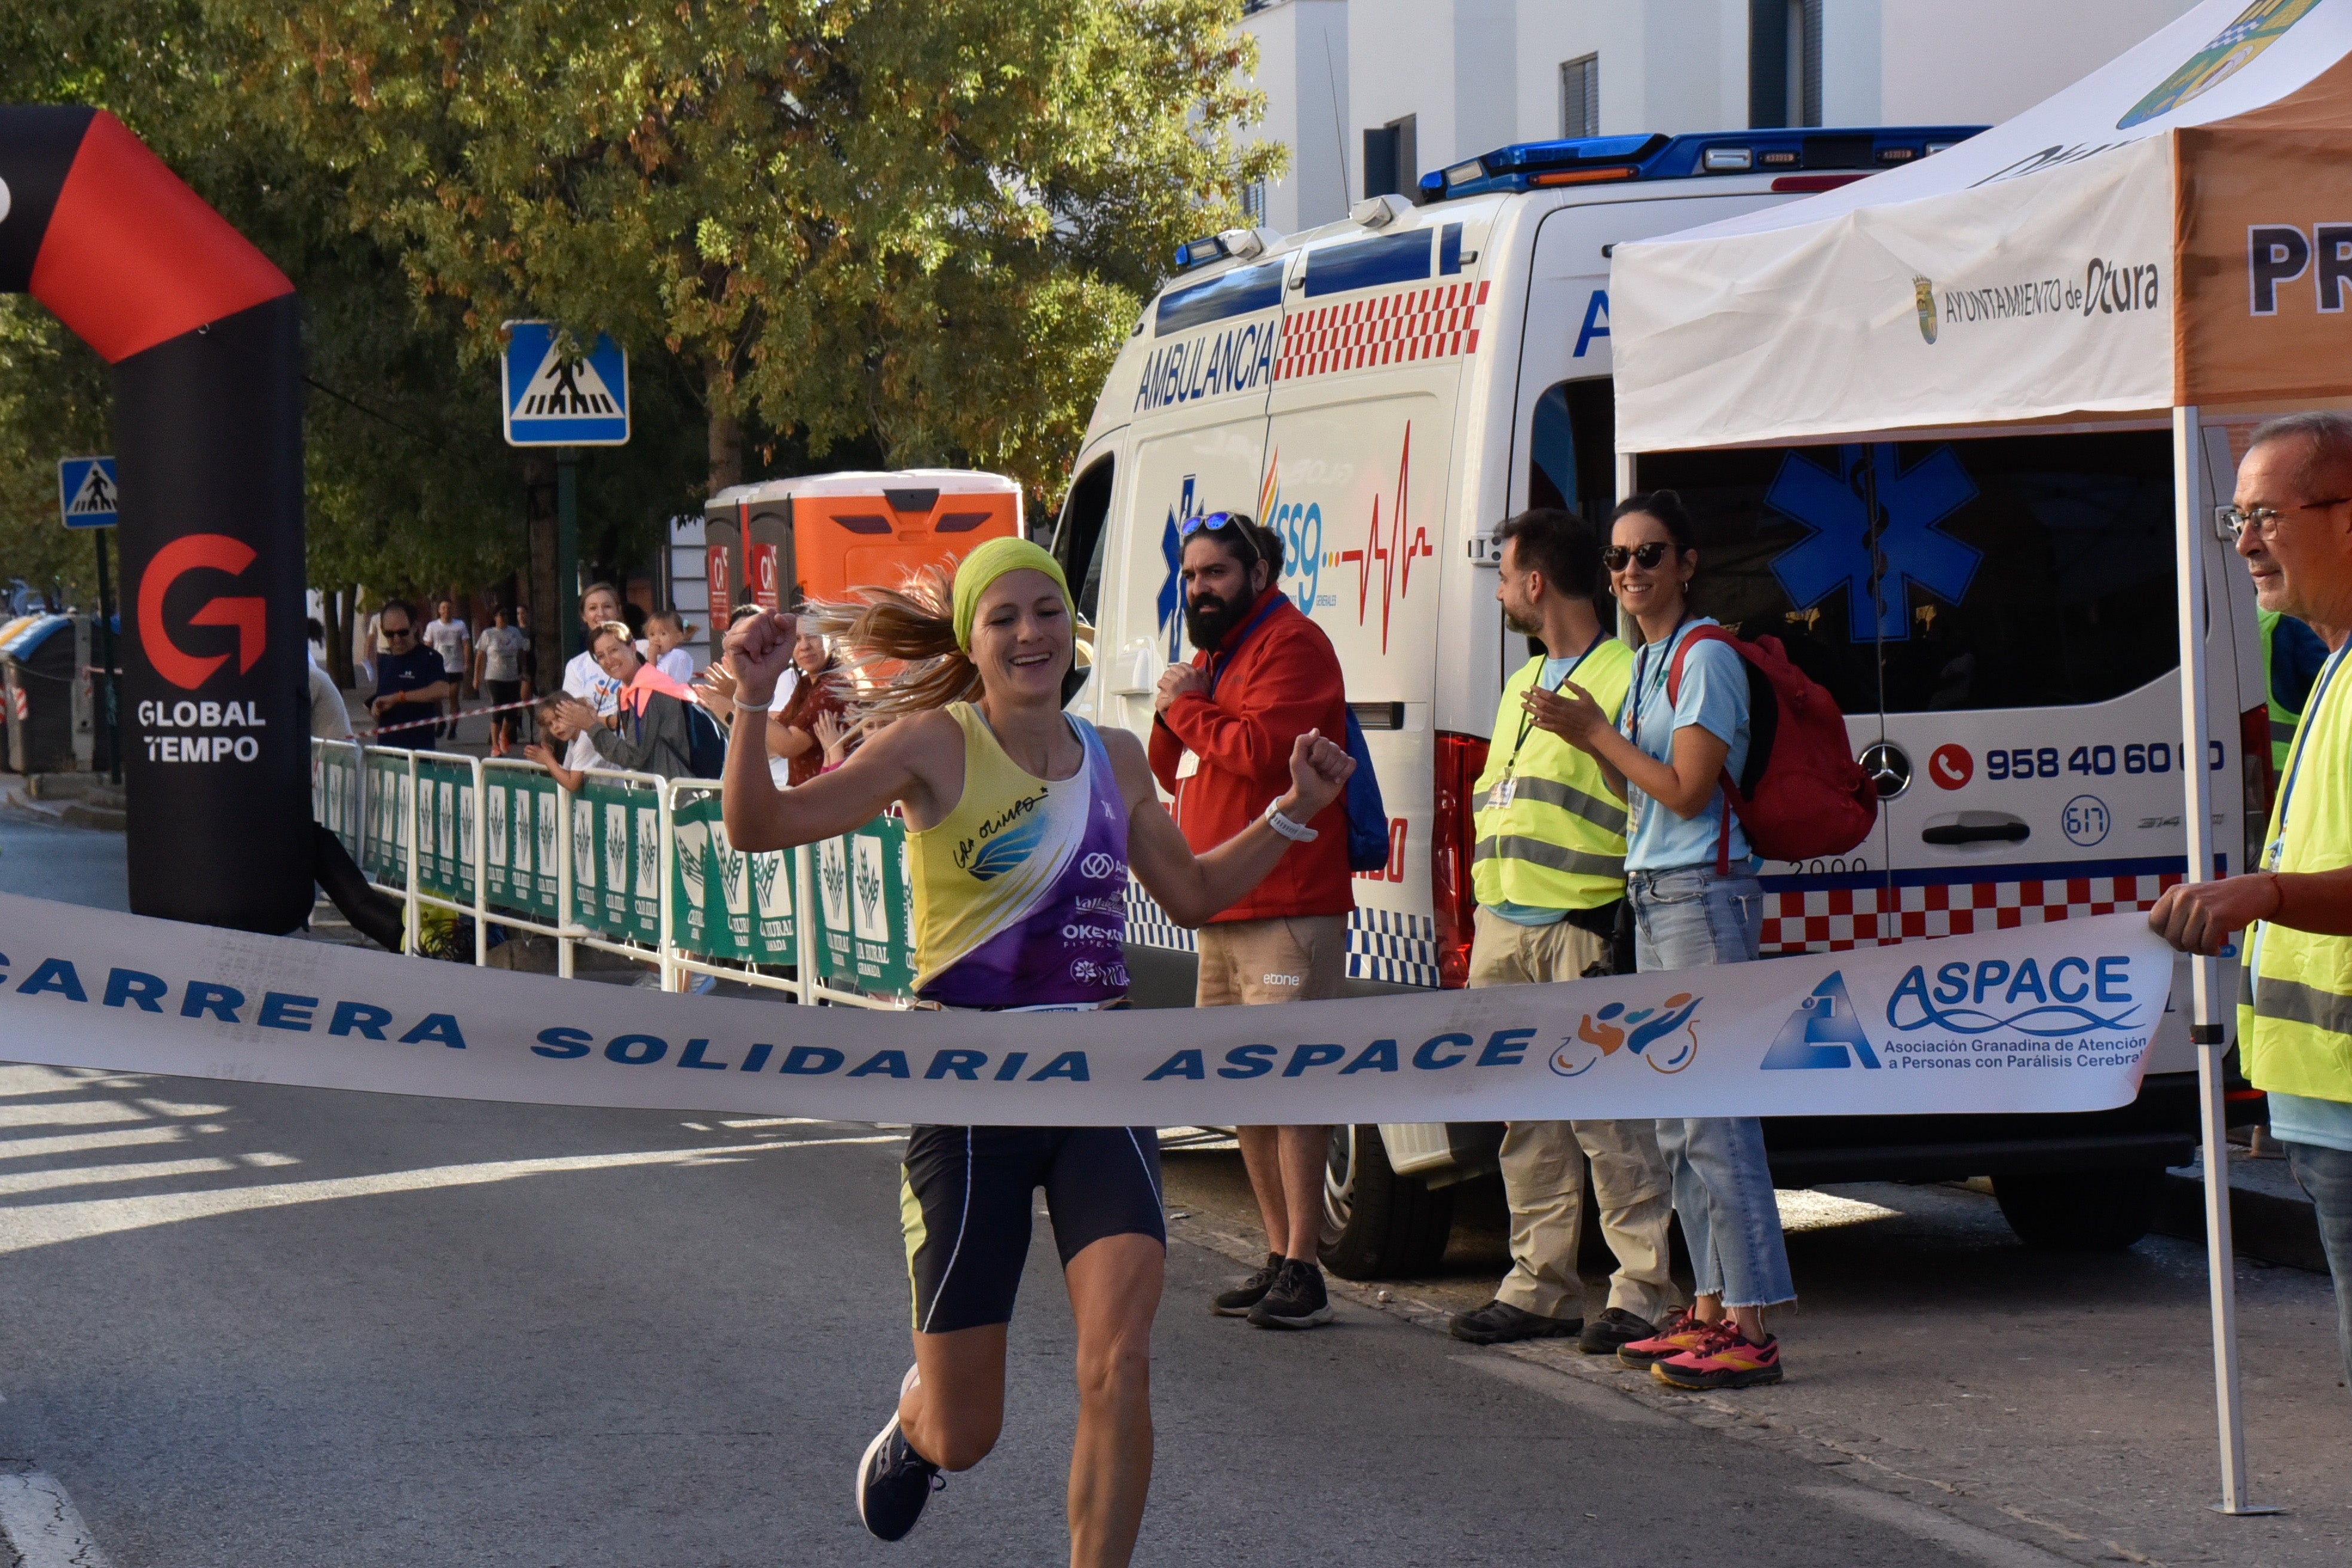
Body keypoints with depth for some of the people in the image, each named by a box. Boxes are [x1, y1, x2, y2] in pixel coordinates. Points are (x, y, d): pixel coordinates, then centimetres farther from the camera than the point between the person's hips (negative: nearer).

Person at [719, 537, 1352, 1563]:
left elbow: (1194, 894, 23)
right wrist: (755, 702, -27)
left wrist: (1292, 813, 13)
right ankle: (915, 1418, 45)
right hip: (970, 1091, -3)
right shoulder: (936, 747, -6)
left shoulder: (1116, 761, 8)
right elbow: (761, 826, -14)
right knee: (962, 1436, 6)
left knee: (1118, 1364, -19)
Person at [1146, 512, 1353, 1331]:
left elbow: (1260, 750, -22)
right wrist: (1173, 714, 2)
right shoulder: (1214, 655, 22)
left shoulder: (1290, 644, -9)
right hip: (1222, 910, 11)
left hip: (1287, 909, -10)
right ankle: (1277, 1257, 20)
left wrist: (1187, 709, -8)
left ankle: (1303, 1272, -12)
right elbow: (1174, 771, 22)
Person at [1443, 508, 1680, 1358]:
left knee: (1606, 1113, -9)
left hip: (1583, 928, -9)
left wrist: (1616, 920, -17)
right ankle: (1541, 1284, 17)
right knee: (1527, 1120, 11)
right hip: (1506, 929, 9)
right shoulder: (1523, 684, 22)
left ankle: (1643, 1290, -4)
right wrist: (1485, 914, 19)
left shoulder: (1626, 677, -7)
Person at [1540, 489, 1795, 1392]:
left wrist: (1596, 735, -9)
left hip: (1704, 895, -10)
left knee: (1714, 1116, -13)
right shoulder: (1647, 662, 18)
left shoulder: (1705, 657, -11)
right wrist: (1582, 737, 4)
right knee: (1678, 1123, 11)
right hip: (1653, 899, 10)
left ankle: (1751, 1332, -13)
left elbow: (1687, 790, -16)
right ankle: (1712, 1309, 17)